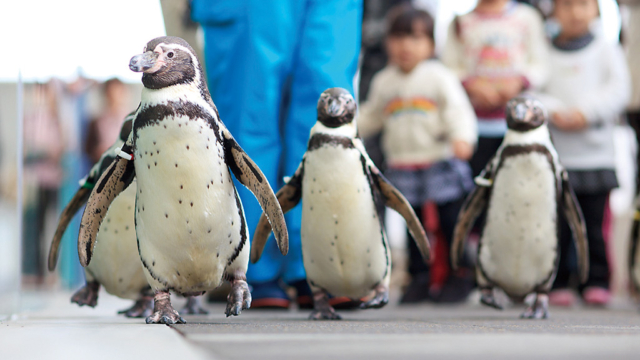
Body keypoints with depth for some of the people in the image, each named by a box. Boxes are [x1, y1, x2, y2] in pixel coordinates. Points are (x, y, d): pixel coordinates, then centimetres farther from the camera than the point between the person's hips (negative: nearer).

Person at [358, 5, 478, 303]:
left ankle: (461, 276, 9)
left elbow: (458, 110, -9)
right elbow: (370, 117, 23)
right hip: (402, 169, 4)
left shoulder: (439, 76, -1)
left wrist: (462, 138, -25)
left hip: (441, 163, -4)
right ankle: (419, 278, 16)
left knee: (452, 223, -2)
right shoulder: (384, 82, 12)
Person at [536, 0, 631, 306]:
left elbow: (618, 89, -2)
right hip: (553, 156, 0)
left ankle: (596, 281, 10)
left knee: (595, 224, 1)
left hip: (596, 155, 0)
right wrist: (555, 111, -16)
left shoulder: (607, 51, 9)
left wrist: (586, 112, -14)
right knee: (556, 225, -2)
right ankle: (556, 284, 6)